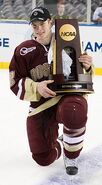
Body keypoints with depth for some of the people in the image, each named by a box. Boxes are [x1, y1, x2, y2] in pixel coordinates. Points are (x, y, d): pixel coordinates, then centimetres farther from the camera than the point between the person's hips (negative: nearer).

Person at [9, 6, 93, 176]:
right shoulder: (23, 51, -2)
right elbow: (16, 84, -3)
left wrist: (87, 67, -12)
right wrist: (36, 88, -20)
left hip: (68, 96, -1)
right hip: (40, 106, 1)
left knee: (74, 111, -41)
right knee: (44, 159, -5)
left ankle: (71, 156, -13)